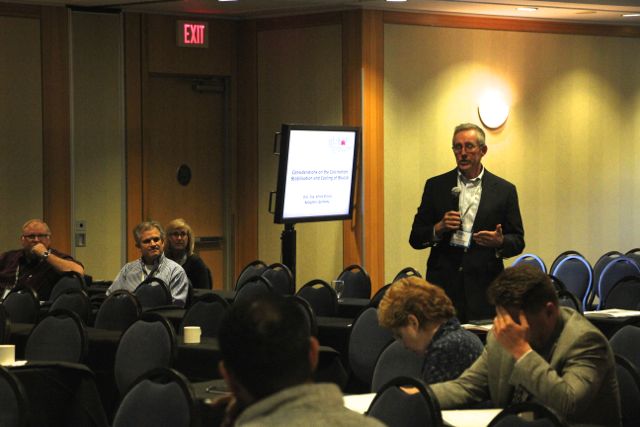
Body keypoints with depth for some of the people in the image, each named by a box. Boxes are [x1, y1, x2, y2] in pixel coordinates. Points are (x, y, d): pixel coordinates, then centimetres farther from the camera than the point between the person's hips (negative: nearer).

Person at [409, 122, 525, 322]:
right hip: (444, 287, 0)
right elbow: (415, 238, 9)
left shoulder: (504, 190, 7)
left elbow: (518, 241, 9)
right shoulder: (436, 186, 9)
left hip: (484, 290, 0)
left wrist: (500, 243, -13)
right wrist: (438, 229, -10)